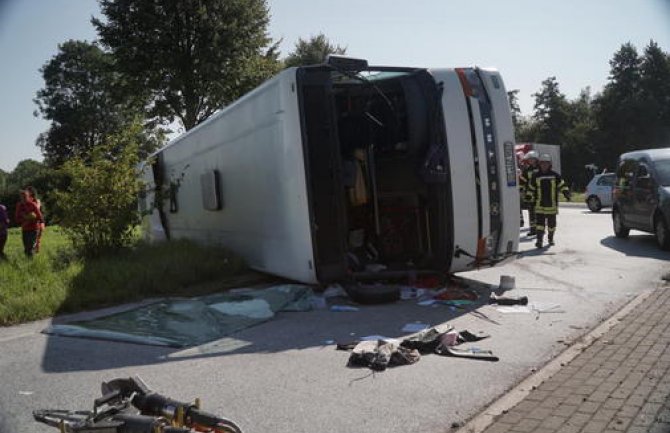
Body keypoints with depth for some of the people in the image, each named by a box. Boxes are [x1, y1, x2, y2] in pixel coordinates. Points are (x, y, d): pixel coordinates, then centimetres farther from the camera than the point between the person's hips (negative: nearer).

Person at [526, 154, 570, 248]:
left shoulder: (555, 175, 4)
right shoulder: (535, 176, 4)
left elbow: (562, 185, 5)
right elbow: (531, 188, 10)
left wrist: (567, 193, -7)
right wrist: (529, 198, 6)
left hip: (552, 205, 1)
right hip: (539, 205, -1)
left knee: (551, 223, 11)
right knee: (539, 222, -10)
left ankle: (551, 238, 30)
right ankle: (539, 240, -10)